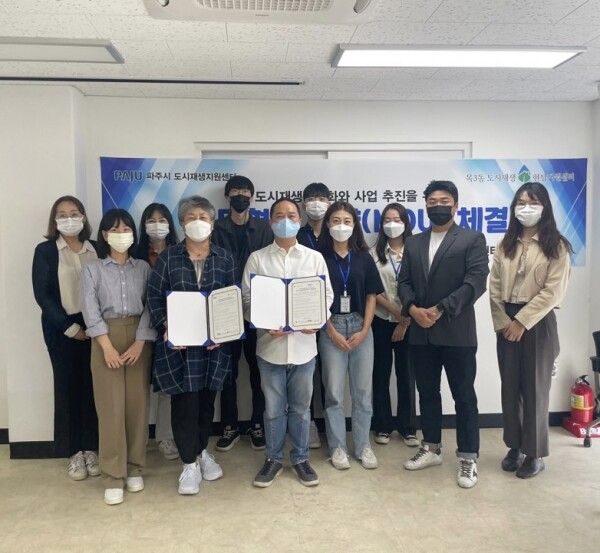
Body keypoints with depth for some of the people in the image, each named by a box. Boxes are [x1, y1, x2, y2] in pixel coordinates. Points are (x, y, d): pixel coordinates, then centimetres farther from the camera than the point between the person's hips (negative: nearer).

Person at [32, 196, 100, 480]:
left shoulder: (96, 249, 5)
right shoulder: (45, 251, 0)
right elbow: (42, 294, -5)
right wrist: (70, 327, -10)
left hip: (94, 326, 2)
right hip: (61, 329, -1)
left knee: (92, 386, 4)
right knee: (67, 386, 5)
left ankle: (91, 448, 18)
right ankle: (74, 452, 17)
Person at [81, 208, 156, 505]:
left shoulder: (143, 268, 7)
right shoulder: (92, 269, 4)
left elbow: (150, 307, 0)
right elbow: (91, 310, -5)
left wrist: (140, 342, -12)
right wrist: (108, 346, -14)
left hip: (139, 338, 1)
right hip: (105, 337, -1)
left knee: (137, 404, 4)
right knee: (111, 407, -1)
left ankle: (134, 468, 19)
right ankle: (113, 476, 8)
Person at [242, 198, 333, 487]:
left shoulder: (315, 257, 5)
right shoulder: (257, 258, 2)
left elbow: (327, 295, 5)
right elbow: (247, 299, 0)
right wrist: (265, 324, -15)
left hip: (303, 344, 1)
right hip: (270, 344, -1)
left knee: (300, 407, 12)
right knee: (273, 407, 11)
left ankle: (300, 458, 29)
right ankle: (273, 459, 28)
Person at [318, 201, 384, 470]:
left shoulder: (364, 257, 6)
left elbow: (371, 296, 5)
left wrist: (364, 330, -4)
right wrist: (332, 332, -9)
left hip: (361, 327, 2)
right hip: (331, 328, -2)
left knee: (363, 390, 7)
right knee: (334, 391, 3)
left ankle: (363, 445, 20)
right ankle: (337, 447, 16)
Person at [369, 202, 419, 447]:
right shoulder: (374, 252, 2)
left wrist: (405, 321, -7)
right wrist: (396, 311, -14)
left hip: (408, 323, 0)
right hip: (381, 321, 1)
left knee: (406, 375, 7)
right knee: (381, 374, 7)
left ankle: (407, 427, 19)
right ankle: (383, 426, 20)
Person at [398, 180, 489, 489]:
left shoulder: (472, 239, 0)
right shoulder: (413, 243, 14)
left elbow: (476, 282, -12)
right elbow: (403, 282, 9)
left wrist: (440, 310, -18)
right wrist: (413, 309, -11)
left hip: (457, 332, -4)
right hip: (420, 333, 5)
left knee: (464, 396, 4)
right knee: (427, 393, 14)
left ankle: (468, 458, 15)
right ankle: (431, 449, 28)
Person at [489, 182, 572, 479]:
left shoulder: (556, 246, -4)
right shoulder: (505, 245, 9)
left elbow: (552, 291, -12)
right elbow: (494, 287, 4)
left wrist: (521, 321, -14)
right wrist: (503, 321, -6)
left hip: (537, 323, -4)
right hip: (507, 323, 4)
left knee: (535, 388, 4)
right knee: (510, 387, 9)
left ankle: (534, 452, 18)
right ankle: (515, 446, 24)